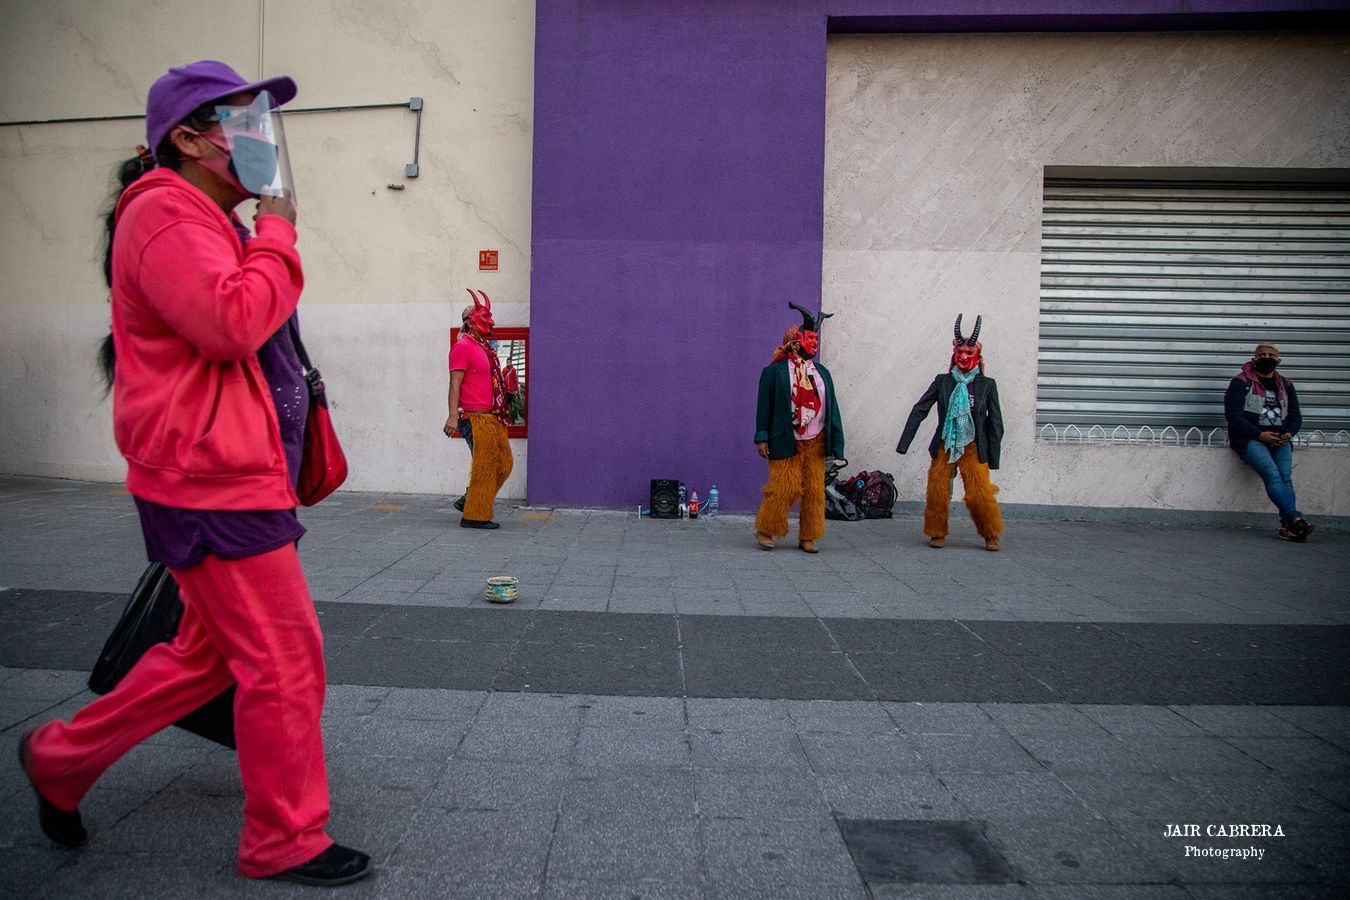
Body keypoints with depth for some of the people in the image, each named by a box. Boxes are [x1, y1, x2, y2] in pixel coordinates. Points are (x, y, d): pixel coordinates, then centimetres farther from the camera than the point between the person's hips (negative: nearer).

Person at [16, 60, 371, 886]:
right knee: (284, 659, -4)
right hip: (213, 484, -11)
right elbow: (232, 323, -27)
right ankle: (287, 841, 12)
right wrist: (277, 231, -16)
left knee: (211, 651, 20)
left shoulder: (206, 221, 22)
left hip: (231, 478, 11)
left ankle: (63, 757, 34)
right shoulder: (167, 214, -12)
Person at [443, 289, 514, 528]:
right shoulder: (463, 346, -7)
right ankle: (474, 515, 2)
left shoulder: (484, 348, 20)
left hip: (492, 417, 9)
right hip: (476, 418, -9)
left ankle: (470, 501, 21)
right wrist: (453, 416, -21)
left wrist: (501, 413, 24)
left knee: (504, 462, 11)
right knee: (484, 466, -7)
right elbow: (455, 383, -13)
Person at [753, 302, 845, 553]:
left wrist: (836, 442, 6)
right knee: (783, 488, -5)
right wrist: (762, 438, -8)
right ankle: (765, 530, 15)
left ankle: (808, 537, 17)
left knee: (815, 490, 5)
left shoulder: (822, 373, 12)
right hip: (785, 443, -5)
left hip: (815, 443, 5)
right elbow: (764, 406, -4)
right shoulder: (774, 371, -2)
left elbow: (832, 408, 11)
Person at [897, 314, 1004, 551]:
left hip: (974, 449, -1)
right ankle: (937, 534, 22)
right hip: (944, 447, 1)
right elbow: (919, 411, 0)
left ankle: (991, 535, 17)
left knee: (980, 494, -4)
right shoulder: (942, 381, 1)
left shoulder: (987, 385, 0)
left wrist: (994, 457, 0)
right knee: (937, 493, 3)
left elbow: (995, 422, 3)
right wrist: (904, 443, -6)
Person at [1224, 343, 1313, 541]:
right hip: (1250, 439, -4)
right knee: (1272, 475, -27)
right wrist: (1259, 434, -14)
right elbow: (1233, 415, -7)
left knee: (1286, 477, -19)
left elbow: (1296, 417, 20)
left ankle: (1287, 526, -29)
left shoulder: (1285, 385, 19)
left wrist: (1288, 433, -3)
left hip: (1280, 440, 4)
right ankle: (1295, 519, -37)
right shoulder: (1241, 382, 3)